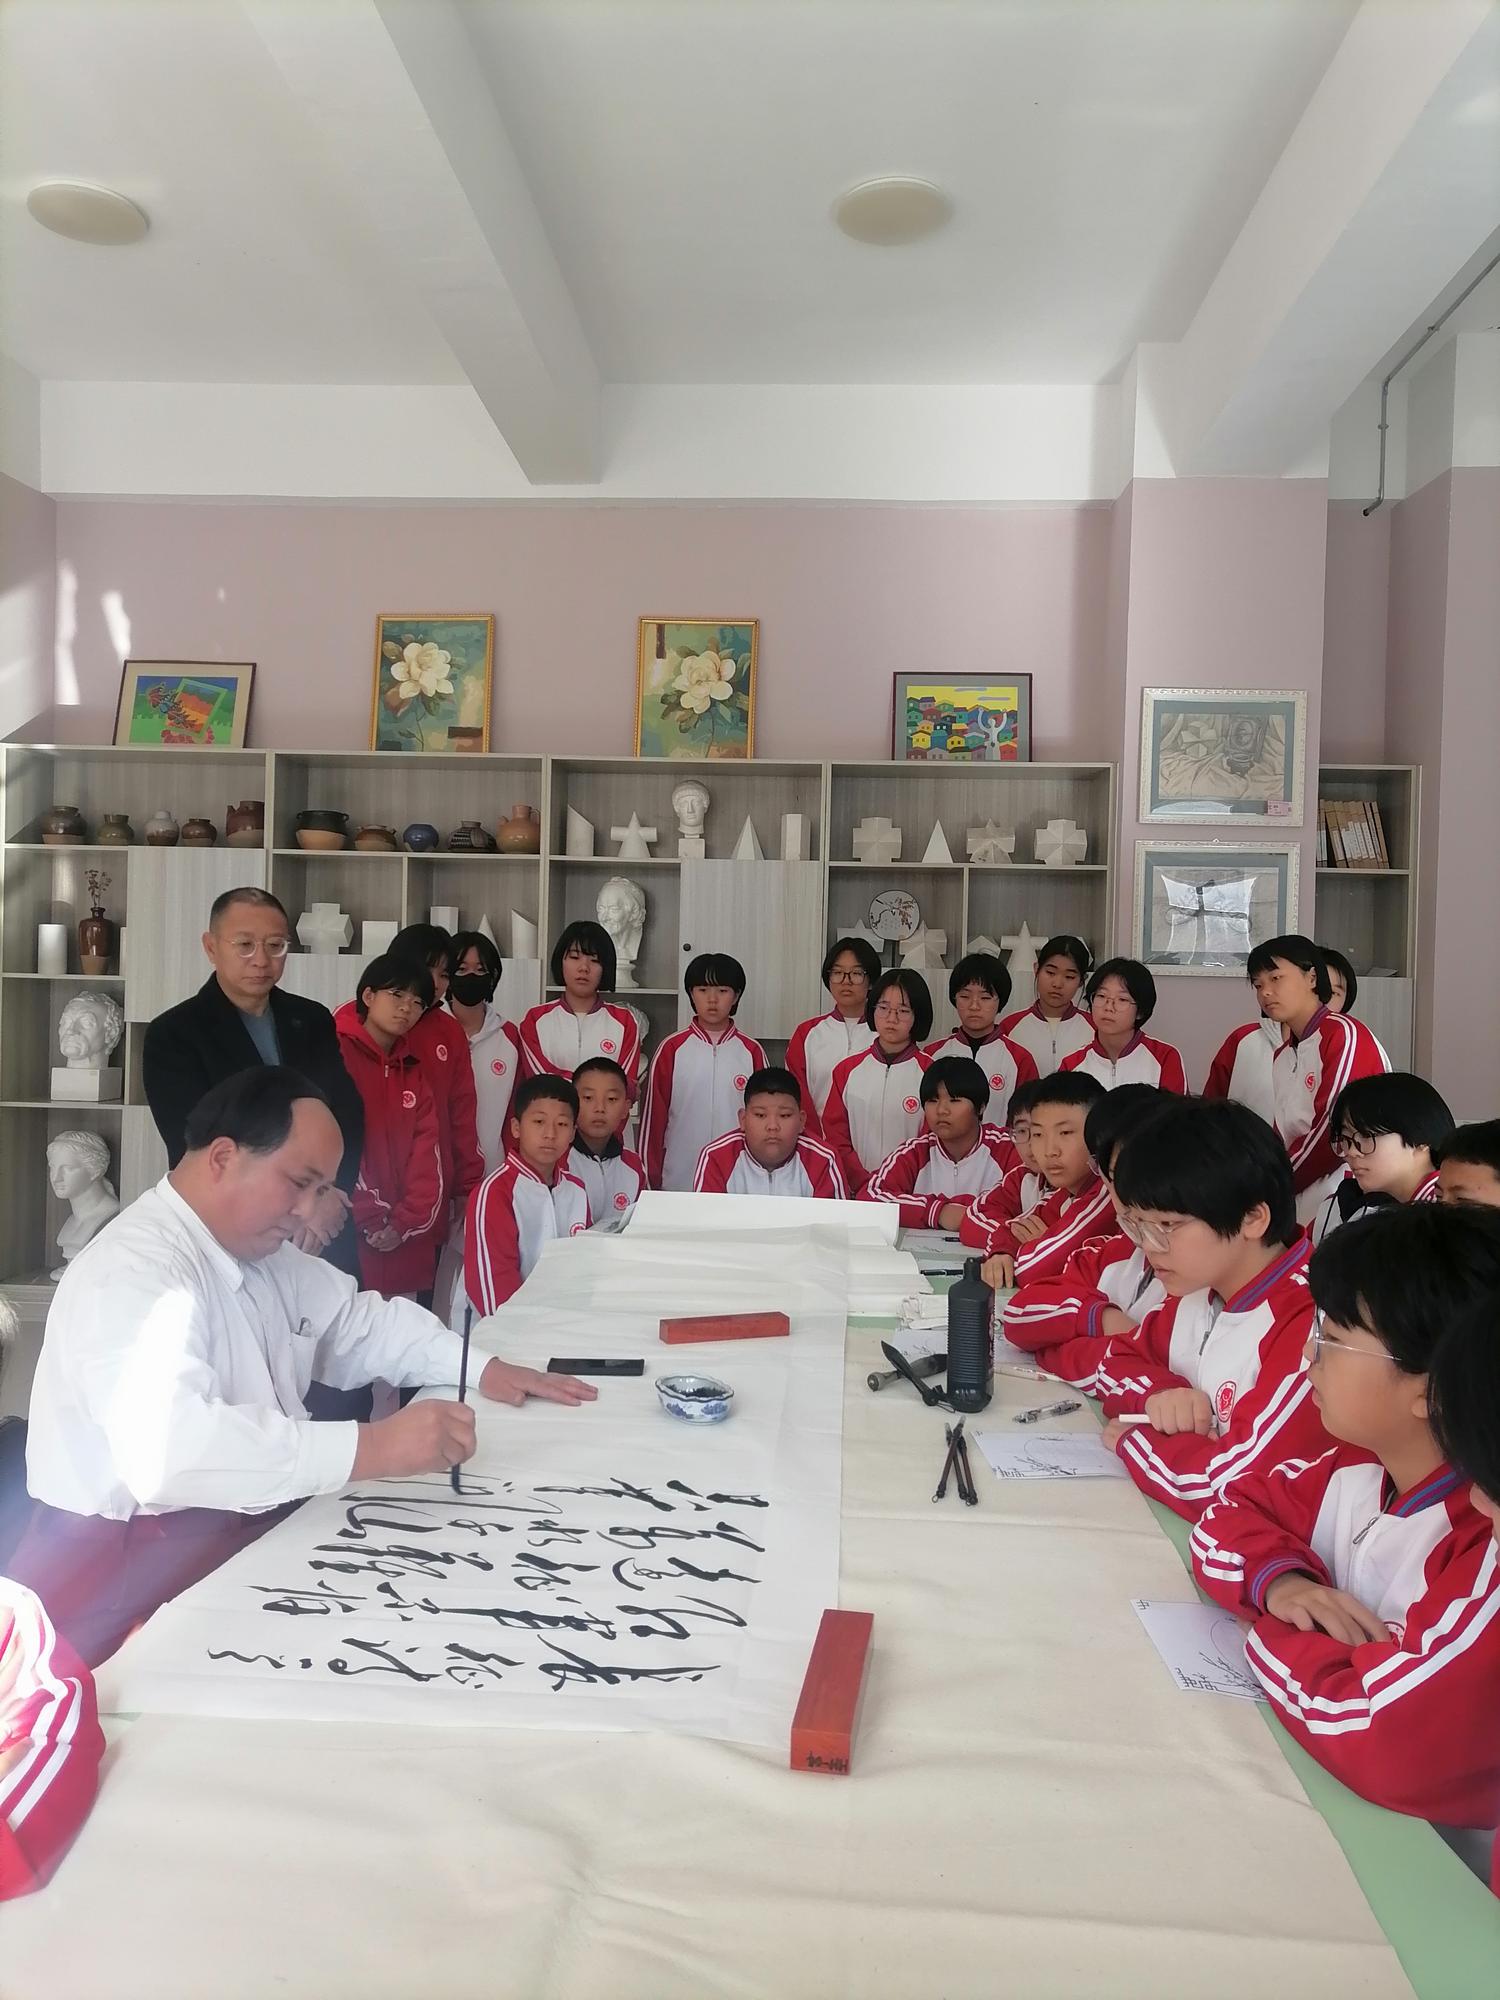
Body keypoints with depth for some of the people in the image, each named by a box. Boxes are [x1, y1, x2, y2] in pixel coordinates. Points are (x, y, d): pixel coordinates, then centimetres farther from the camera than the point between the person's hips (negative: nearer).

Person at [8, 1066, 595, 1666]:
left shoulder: (264, 1250, 8)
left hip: (247, 1526, 9)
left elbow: (362, 1321, 21)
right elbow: (168, 1449, -37)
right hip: (127, 1571, -9)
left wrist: (481, 1367, 6)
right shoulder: (132, 1272, -22)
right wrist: (369, 1448, -39)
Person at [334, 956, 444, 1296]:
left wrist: (405, 1223, -5)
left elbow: (427, 1150, 7)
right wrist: (370, 1219, -13)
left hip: (407, 1241, 6)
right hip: (349, 1233, -6)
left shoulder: (413, 1069, 15)